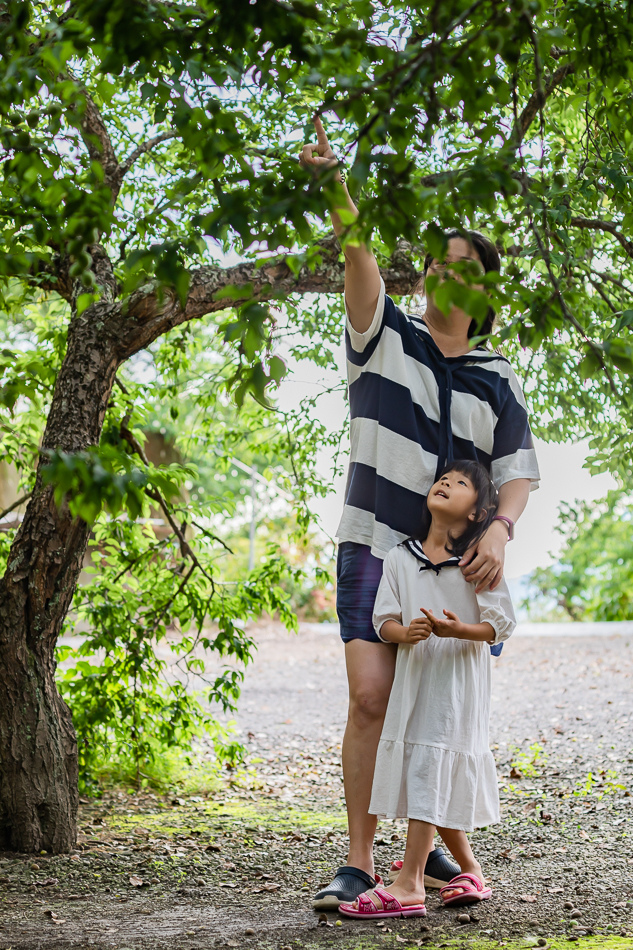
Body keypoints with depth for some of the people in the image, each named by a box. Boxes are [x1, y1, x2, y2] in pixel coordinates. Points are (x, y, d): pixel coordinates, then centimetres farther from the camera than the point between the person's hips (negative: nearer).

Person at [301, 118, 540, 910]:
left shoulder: (496, 380, 10)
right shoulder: (385, 338, 5)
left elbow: (518, 468, 3)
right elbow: (361, 262, -13)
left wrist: (499, 530, -19)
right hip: (375, 547, -2)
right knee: (372, 698, -13)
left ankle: (430, 845, 23)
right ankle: (359, 864, -8)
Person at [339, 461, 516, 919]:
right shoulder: (400, 558, 7)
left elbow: (501, 623, -6)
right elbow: (384, 620, 4)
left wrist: (459, 630, -24)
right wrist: (405, 632, -18)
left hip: (460, 675, -5)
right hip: (414, 672, 5)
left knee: (430, 767, -11)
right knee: (441, 779, 9)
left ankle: (409, 884, -10)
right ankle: (470, 871, 25)